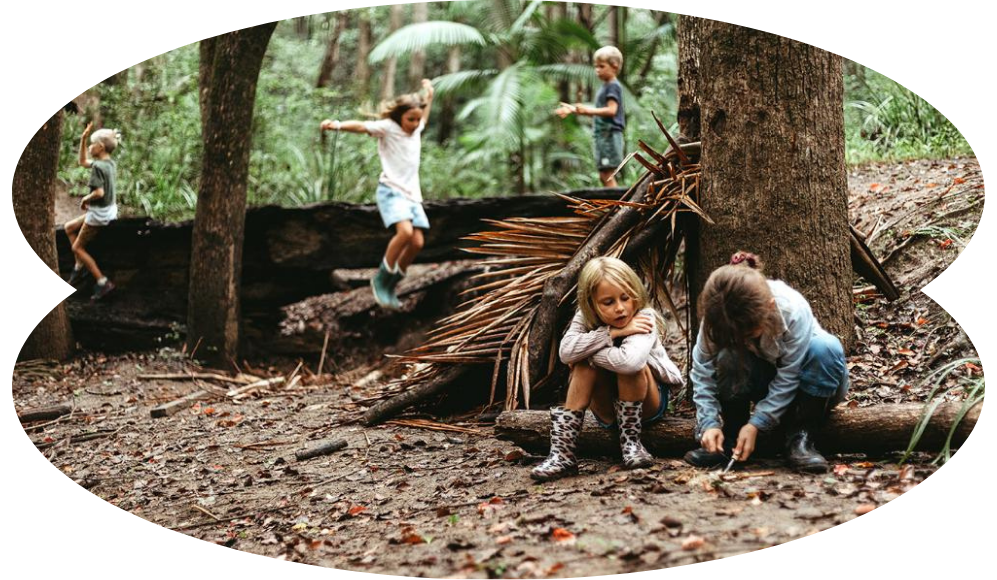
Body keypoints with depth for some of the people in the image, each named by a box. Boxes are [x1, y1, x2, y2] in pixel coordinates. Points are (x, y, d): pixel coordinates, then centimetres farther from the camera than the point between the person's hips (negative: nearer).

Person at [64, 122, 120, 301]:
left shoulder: (98, 166, -23)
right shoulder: (110, 163, 4)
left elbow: (99, 192, -30)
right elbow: (83, 161, 18)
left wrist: (85, 199, -11)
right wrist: (83, 138, 9)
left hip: (99, 213, -9)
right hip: (108, 210, 9)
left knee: (78, 247, 6)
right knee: (69, 227, 22)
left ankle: (102, 282, 2)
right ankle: (79, 266, 21)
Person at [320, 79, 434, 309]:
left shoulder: (417, 129, 15)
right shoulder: (387, 128, -5)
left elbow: (425, 114, 40)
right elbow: (362, 126, -22)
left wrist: (428, 93, 42)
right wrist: (338, 125, -38)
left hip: (412, 194, 7)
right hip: (391, 190, -7)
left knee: (417, 242, -7)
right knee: (405, 231, -29)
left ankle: (391, 285, 11)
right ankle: (381, 278, -10)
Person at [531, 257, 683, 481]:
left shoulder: (644, 318, -25)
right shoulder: (585, 319, -11)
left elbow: (630, 361, -45)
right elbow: (565, 352, -31)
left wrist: (586, 351, -29)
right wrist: (612, 333, -34)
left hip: (648, 405, -3)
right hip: (608, 409, 4)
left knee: (629, 364, -32)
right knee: (585, 363, -26)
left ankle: (631, 440, -16)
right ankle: (562, 452, -29)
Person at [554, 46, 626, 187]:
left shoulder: (613, 86, -10)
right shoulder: (605, 87, 20)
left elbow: (611, 110, -23)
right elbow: (596, 112, 24)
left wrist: (589, 110, -28)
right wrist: (573, 109, 21)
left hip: (610, 134, -10)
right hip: (602, 135, 10)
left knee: (608, 175, -12)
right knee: (604, 176, 12)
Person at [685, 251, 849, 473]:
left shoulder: (793, 310, -34)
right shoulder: (716, 320, -26)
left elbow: (787, 379, -27)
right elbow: (702, 374, -20)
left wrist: (756, 424, -31)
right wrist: (709, 423, -32)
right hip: (764, 381, 1)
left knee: (825, 348, -35)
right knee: (727, 357, -31)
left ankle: (800, 438, -23)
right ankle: (731, 437, -13)